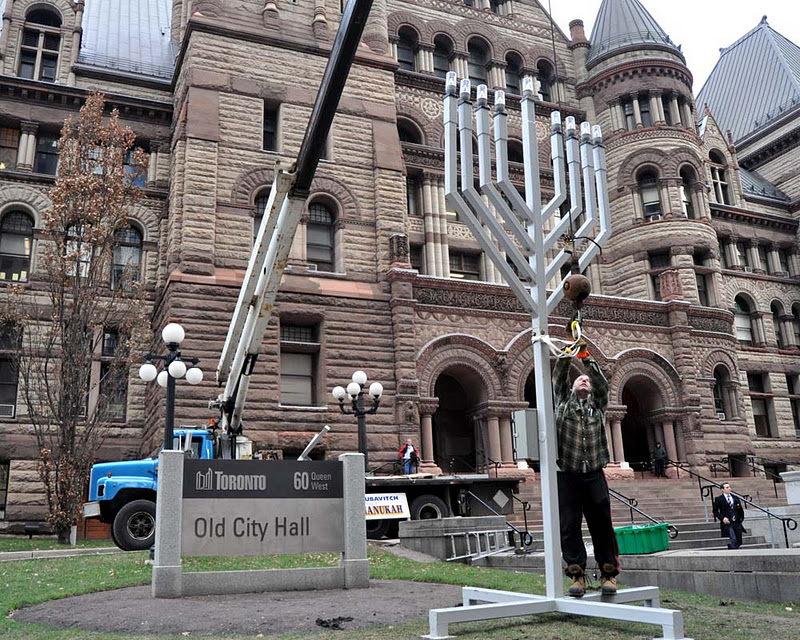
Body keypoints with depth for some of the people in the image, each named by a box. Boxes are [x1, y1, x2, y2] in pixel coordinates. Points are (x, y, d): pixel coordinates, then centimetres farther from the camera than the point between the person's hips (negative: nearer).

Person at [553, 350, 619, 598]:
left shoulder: (598, 403, 16)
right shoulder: (564, 400, 15)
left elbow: (602, 384, 0)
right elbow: (558, 378, 2)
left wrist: (586, 358, -11)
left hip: (594, 474, 1)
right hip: (567, 475, -1)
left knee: (602, 525, 1)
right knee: (569, 526, -3)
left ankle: (608, 574, 9)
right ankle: (577, 575, 3)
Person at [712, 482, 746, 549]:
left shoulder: (736, 498, 16)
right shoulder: (718, 499, 1)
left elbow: (740, 510, 19)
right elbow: (715, 511, -1)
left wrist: (741, 518, 6)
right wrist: (722, 518, -13)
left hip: (737, 523, 5)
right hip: (727, 523, -5)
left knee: (738, 542, 4)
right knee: (733, 540, -17)